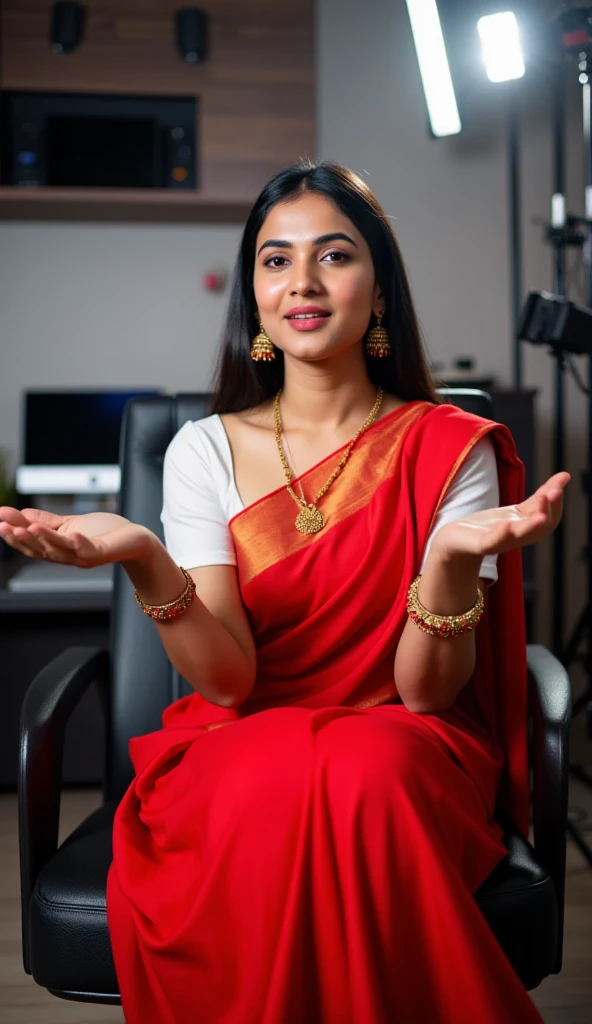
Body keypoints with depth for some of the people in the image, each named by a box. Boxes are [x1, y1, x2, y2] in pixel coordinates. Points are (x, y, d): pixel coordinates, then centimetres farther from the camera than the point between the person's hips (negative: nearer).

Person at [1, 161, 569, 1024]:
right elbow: (227, 681, -8)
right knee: (267, 790, -35)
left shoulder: (449, 449, -2)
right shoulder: (207, 450, 1)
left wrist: (455, 558, -28)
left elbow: (426, 691, -8)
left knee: (366, 777, -36)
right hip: (240, 746, 0)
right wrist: (143, 560, -27)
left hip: (403, 749, 0)